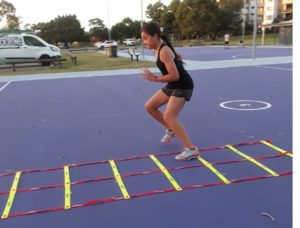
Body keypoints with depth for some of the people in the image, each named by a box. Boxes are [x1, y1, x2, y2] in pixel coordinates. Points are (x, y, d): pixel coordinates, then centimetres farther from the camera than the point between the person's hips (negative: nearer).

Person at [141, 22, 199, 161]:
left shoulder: (164, 51, -25)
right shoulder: (157, 49, 5)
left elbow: (175, 76, -27)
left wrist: (155, 79, -21)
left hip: (183, 86, -10)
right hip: (173, 85, 10)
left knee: (169, 117, -20)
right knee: (149, 107, 13)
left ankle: (191, 149, -14)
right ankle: (170, 130, 30)